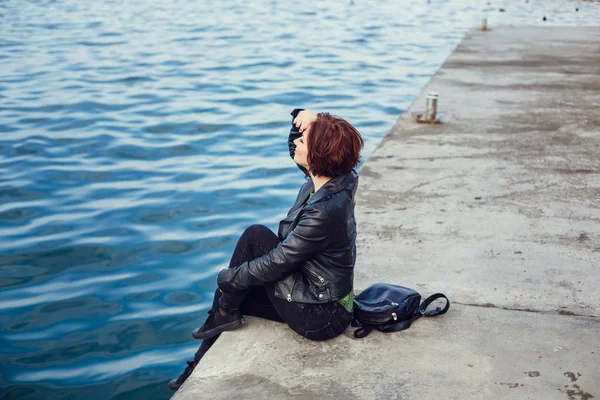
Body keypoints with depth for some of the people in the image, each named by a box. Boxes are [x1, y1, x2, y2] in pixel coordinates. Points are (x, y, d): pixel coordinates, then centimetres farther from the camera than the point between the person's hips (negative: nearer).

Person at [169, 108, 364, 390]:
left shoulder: (324, 212, -31)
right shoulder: (340, 180, -6)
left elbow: (275, 264, -22)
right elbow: (294, 148, 13)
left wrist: (228, 278, -6)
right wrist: (302, 118, -8)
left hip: (318, 316, -9)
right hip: (327, 299, 9)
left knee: (255, 235, -12)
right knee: (231, 292, 15)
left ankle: (224, 314, 7)